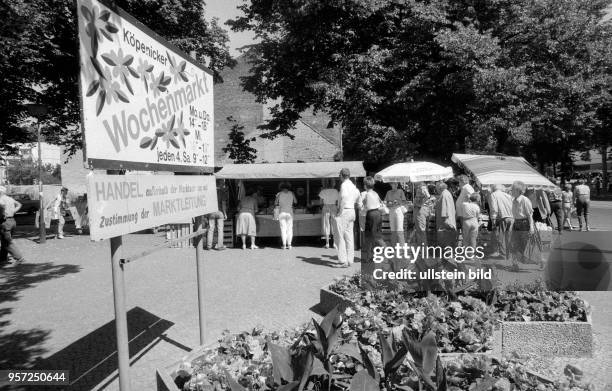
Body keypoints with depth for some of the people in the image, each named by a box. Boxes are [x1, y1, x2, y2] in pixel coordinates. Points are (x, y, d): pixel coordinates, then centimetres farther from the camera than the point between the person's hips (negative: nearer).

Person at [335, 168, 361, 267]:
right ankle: (350, 260, 17)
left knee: (341, 237, -5)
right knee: (349, 236, 12)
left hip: (344, 212, -9)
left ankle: (343, 261, -6)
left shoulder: (344, 185, -13)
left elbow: (343, 198, -23)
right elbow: (357, 195, 27)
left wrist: (340, 211, -19)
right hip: (352, 211, 9)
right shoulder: (353, 185, 14)